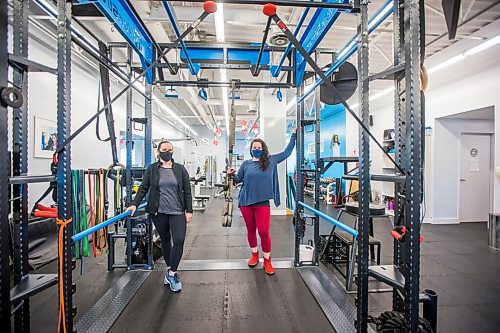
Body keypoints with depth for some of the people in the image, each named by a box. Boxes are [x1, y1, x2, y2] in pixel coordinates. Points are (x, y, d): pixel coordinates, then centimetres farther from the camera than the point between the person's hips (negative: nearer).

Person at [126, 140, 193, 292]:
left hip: (177, 212, 0)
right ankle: (170, 270, 32)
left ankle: (172, 273, 8)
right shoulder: (151, 169, 2)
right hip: (158, 212, 1)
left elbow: (187, 191, 0)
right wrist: (134, 204, -9)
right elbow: (143, 188, 3)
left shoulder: (180, 169, 0)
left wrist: (189, 210, -4)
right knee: (165, 240, 15)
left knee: (179, 241, -9)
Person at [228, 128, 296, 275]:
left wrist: (293, 135, 9)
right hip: (246, 202, 2)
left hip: (263, 203, -2)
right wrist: (231, 174, -6)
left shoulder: (271, 161, 4)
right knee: (251, 230, 14)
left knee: (264, 232, -4)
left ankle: (267, 260, 17)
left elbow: (287, 152, 9)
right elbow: (238, 179, 14)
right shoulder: (246, 164, 6)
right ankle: (254, 254, 35)